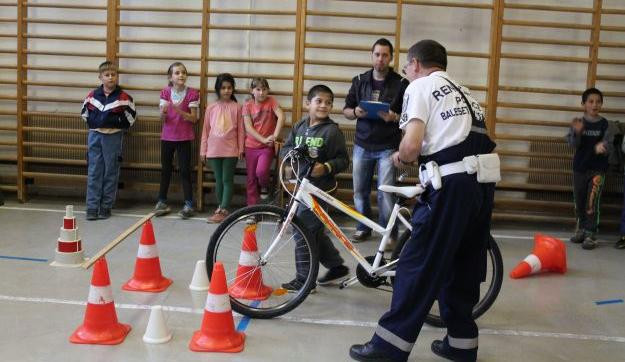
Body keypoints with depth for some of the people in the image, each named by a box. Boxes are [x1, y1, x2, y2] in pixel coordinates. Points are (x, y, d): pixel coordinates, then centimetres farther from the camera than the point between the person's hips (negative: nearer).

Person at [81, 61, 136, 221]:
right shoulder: (92, 95, 3)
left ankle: (106, 206, 14)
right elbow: (84, 112, 16)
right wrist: (92, 122, 4)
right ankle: (92, 207, 9)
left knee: (111, 172, 5)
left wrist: (115, 122, -5)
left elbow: (131, 116, 2)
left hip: (113, 137, -2)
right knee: (93, 172, 3)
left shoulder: (123, 97, -4)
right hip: (95, 136, 2)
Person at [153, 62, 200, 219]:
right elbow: (162, 119, -2)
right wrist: (163, 111, -25)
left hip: (184, 138, -2)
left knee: (185, 170, -2)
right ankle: (162, 202, 18)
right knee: (165, 169, 9)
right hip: (167, 136, 3)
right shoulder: (165, 92, 1)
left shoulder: (192, 93, -6)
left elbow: (193, 118, -8)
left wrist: (178, 110, -23)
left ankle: (189, 204, 3)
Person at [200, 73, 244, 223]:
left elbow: (240, 130, 1)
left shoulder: (236, 107, -1)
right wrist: (203, 150, 6)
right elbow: (206, 129, 7)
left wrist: (241, 149, -2)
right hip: (214, 149, 3)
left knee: (227, 179, -1)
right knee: (218, 180, 11)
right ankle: (220, 207, 21)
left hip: (230, 149, -2)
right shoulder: (211, 108, 5)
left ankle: (223, 210, -2)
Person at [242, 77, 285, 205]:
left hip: (267, 147, -2)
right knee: (251, 179, 7)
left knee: (261, 172, -23)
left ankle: (265, 186, 11)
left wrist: (275, 135, -28)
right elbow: (248, 128, -9)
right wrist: (263, 139, -20)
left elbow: (281, 116, -17)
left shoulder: (271, 101, -4)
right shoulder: (247, 106, -2)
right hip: (251, 147, 2)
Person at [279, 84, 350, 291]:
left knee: (304, 231, -6)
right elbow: (285, 149, 8)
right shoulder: (299, 127, 9)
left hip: (319, 188, -7)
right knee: (315, 231, 17)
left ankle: (304, 279, 5)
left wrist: (325, 167, -27)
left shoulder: (332, 130, -10)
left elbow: (343, 160, -10)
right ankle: (337, 266, 34)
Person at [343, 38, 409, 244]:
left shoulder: (401, 84, -2)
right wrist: (355, 112, -11)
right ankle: (364, 227, 25)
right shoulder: (360, 81, 8)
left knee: (385, 193, -6)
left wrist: (394, 117, -20)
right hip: (362, 145, 3)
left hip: (388, 147, -3)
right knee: (360, 191, 8)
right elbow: (346, 110, 11)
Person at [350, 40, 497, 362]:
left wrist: (400, 158, 11)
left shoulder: (420, 86, 3)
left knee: (418, 265, -1)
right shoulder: (461, 92, 26)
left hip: (452, 184, -8)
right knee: (463, 266, 17)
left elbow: (412, 145, -11)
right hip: (483, 181, 8)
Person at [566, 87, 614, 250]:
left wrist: (601, 147, -28)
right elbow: (573, 144, -8)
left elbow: (609, 145, -6)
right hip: (579, 168, 3)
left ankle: (590, 234, -5)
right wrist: (577, 132, -28)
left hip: (598, 169, -2)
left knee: (591, 203, -10)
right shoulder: (578, 123, 0)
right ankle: (581, 229, 29)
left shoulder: (605, 124, -3)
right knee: (579, 202, 12)